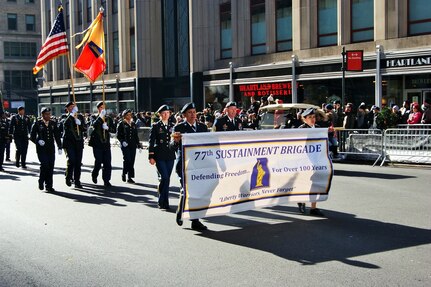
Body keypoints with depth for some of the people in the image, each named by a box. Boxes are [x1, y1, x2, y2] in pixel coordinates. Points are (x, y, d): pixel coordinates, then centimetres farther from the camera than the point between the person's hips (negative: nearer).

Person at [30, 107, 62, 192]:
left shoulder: (53, 123, 10)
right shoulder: (37, 124, 1)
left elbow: (57, 136, 11)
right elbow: (32, 136, 3)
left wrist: (59, 147, 4)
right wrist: (38, 141, -15)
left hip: (51, 148, 3)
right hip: (41, 148, -3)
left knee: (51, 167, 0)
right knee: (44, 164, -16)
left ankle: (49, 186, 8)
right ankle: (41, 182, 7)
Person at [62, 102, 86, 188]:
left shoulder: (80, 117, 13)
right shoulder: (66, 117, 2)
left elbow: (85, 129, 8)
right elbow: (65, 124, -20)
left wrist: (79, 124, -10)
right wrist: (71, 115, -21)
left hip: (79, 142, 3)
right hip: (69, 142, -3)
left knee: (78, 162, 1)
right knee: (71, 160, -13)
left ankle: (77, 181, 8)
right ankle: (68, 177, 8)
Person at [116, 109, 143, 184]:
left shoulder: (133, 124, 17)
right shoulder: (121, 124, 2)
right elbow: (118, 135, -3)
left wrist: (138, 143, 13)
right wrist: (122, 141, -17)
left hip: (133, 145, 5)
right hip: (125, 145, -5)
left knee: (132, 161, 2)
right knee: (127, 159, -13)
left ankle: (130, 177, 8)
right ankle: (124, 174, 9)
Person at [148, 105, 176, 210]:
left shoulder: (172, 126, 11)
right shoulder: (155, 126, 2)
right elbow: (151, 142, 0)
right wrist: (151, 156, -6)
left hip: (170, 156, 4)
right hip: (160, 156, -4)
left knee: (167, 179, 6)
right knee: (165, 177, -13)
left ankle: (163, 201, 15)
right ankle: (163, 201, -2)